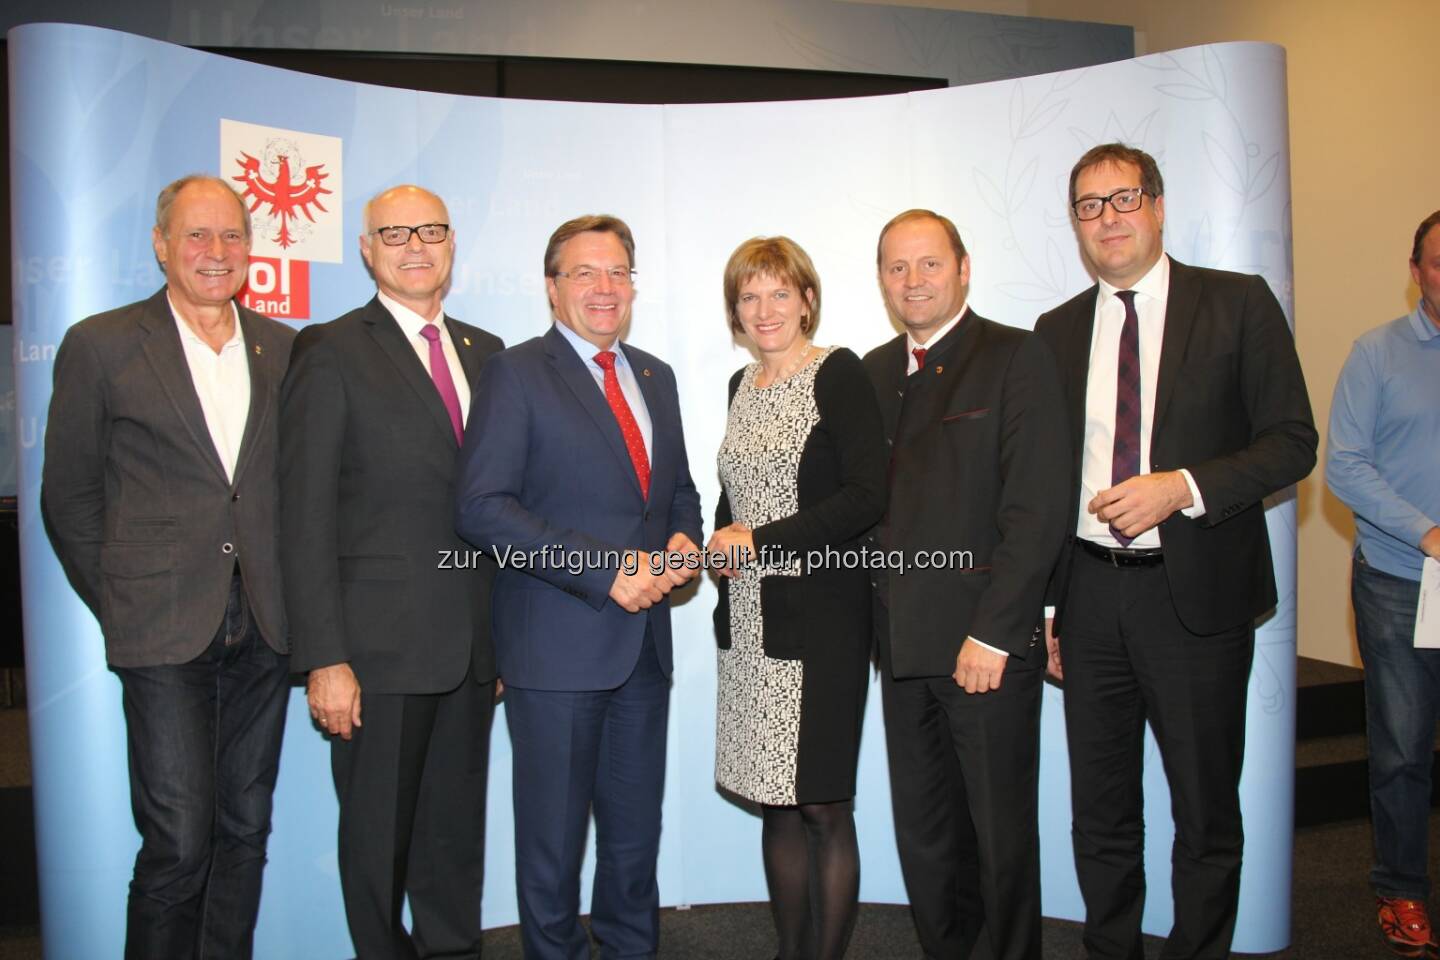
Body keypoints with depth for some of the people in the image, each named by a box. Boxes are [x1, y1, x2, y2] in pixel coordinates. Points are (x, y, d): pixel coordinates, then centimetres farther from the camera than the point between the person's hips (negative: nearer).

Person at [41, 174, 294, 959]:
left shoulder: (284, 349, 10)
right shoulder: (100, 344, 0)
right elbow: (68, 497, 4)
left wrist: (292, 598, 6)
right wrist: (117, 605, 2)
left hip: (263, 628, 4)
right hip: (165, 630, -3)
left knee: (245, 834, 12)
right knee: (178, 845, -3)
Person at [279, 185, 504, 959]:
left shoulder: (486, 353, 11)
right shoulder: (331, 353, -5)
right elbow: (305, 518, -10)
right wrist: (324, 658, -14)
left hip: (471, 648, 5)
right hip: (379, 648, -4)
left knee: (458, 831, 17)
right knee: (378, 836, 11)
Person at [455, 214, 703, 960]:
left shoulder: (655, 377, 15)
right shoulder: (516, 374, -5)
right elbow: (482, 509, -14)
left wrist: (682, 540, -1)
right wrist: (606, 570, -19)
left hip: (644, 641, 6)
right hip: (557, 645, -5)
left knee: (636, 831, 16)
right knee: (554, 836, 8)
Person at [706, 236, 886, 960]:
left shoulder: (838, 373, -6)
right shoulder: (741, 385, 15)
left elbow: (867, 495, -14)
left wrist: (760, 541, -13)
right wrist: (721, 541, 3)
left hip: (820, 620, -6)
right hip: (750, 621, 6)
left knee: (823, 805, 0)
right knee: (776, 804, 12)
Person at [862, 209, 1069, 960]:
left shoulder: (1017, 359, -5)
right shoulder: (875, 372, 13)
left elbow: (1037, 510, -12)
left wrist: (993, 633, -16)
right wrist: (880, 618, 2)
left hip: (988, 641, -5)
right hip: (902, 640, 5)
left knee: (1002, 832, 8)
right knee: (922, 834, 15)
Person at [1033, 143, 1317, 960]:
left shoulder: (1238, 304, -2)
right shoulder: (1058, 331, 8)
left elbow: (1292, 443, -5)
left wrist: (1180, 487, -20)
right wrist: (1041, 606, 8)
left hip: (1196, 593, -3)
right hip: (1089, 593, 3)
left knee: (1207, 813, 11)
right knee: (1101, 810, 15)